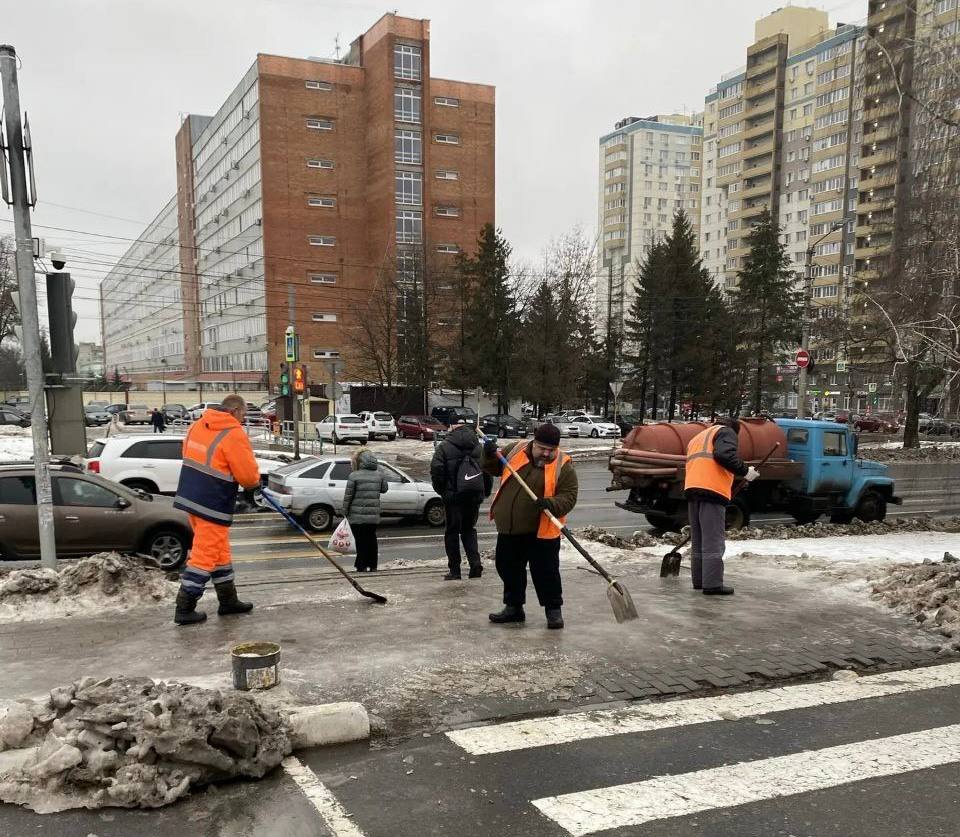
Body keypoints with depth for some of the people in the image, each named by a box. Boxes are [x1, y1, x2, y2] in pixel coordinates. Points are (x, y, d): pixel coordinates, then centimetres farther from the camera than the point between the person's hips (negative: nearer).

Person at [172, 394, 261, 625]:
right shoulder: (234, 434, -16)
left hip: (190, 496, 9)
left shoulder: (198, 425, 8)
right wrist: (255, 480, 7)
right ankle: (185, 610, 5)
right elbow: (248, 475, -15)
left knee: (220, 551, 18)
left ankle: (228, 600, 28)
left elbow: (192, 457, 15)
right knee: (205, 556, 0)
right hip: (212, 506, -9)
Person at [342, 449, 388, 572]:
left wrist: (345, 511, 3)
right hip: (374, 515, 4)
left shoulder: (354, 476, -10)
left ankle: (362, 566, 3)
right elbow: (384, 489, 17)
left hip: (358, 516, -4)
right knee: (372, 538, 14)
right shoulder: (379, 475, 2)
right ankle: (372, 566, 18)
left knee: (361, 540, 2)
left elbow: (348, 496, -9)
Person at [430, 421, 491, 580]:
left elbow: (436, 471, -9)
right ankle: (475, 564, 2)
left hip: (453, 496, -3)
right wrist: (485, 492, 17)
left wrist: (441, 490, 4)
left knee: (452, 532, 6)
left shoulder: (444, 447, -2)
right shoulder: (479, 447, 9)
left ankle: (454, 570, 6)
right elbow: (488, 472, 9)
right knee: (469, 530, 16)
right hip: (475, 496, 4)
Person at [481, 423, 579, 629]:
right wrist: (490, 456, -7)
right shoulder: (515, 450, 1)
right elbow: (494, 468, 14)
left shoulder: (563, 467, -10)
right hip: (509, 528, 5)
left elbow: (569, 497, -13)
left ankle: (554, 609, 21)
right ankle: (514, 607, 31)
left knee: (546, 572, 3)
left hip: (541, 532, -4)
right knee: (509, 569, 15)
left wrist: (550, 504, -31)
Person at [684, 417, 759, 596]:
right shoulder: (726, 432, 7)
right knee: (713, 540, -8)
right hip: (712, 489, -8)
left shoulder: (698, 437, 33)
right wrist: (745, 471, -6)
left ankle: (699, 580, 17)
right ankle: (712, 584, -10)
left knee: (698, 539, 13)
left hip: (691, 487, 8)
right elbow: (724, 454, -13)